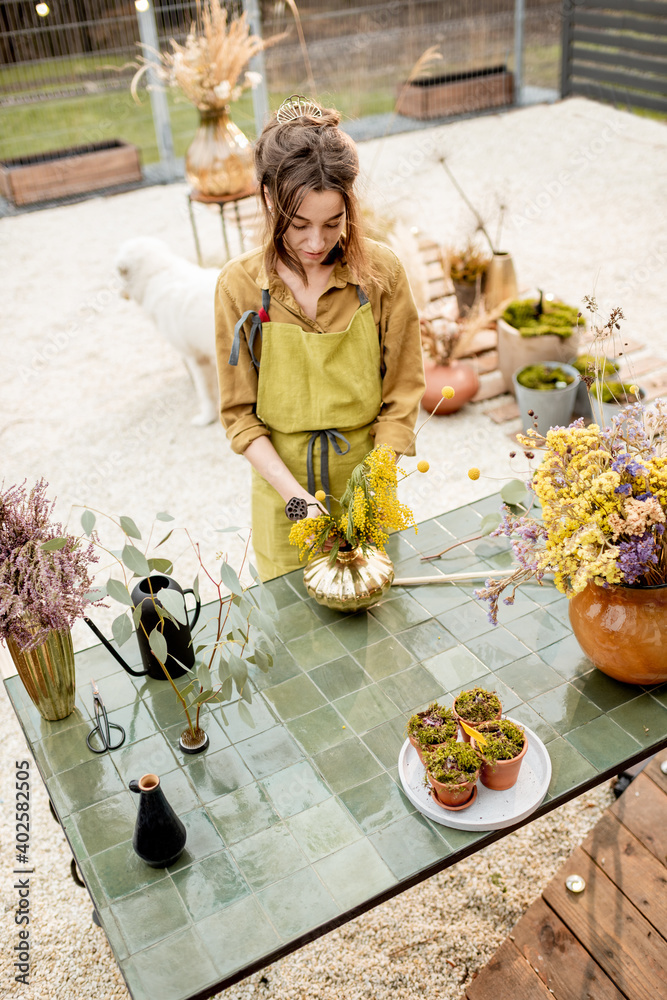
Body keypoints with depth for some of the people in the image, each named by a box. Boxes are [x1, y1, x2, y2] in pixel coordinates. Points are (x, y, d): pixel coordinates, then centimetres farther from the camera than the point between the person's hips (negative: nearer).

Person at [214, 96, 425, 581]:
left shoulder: (382, 272, -12)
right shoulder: (240, 285, -12)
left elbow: (401, 398, -8)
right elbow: (240, 414, -8)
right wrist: (297, 496, -19)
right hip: (284, 491, 0)